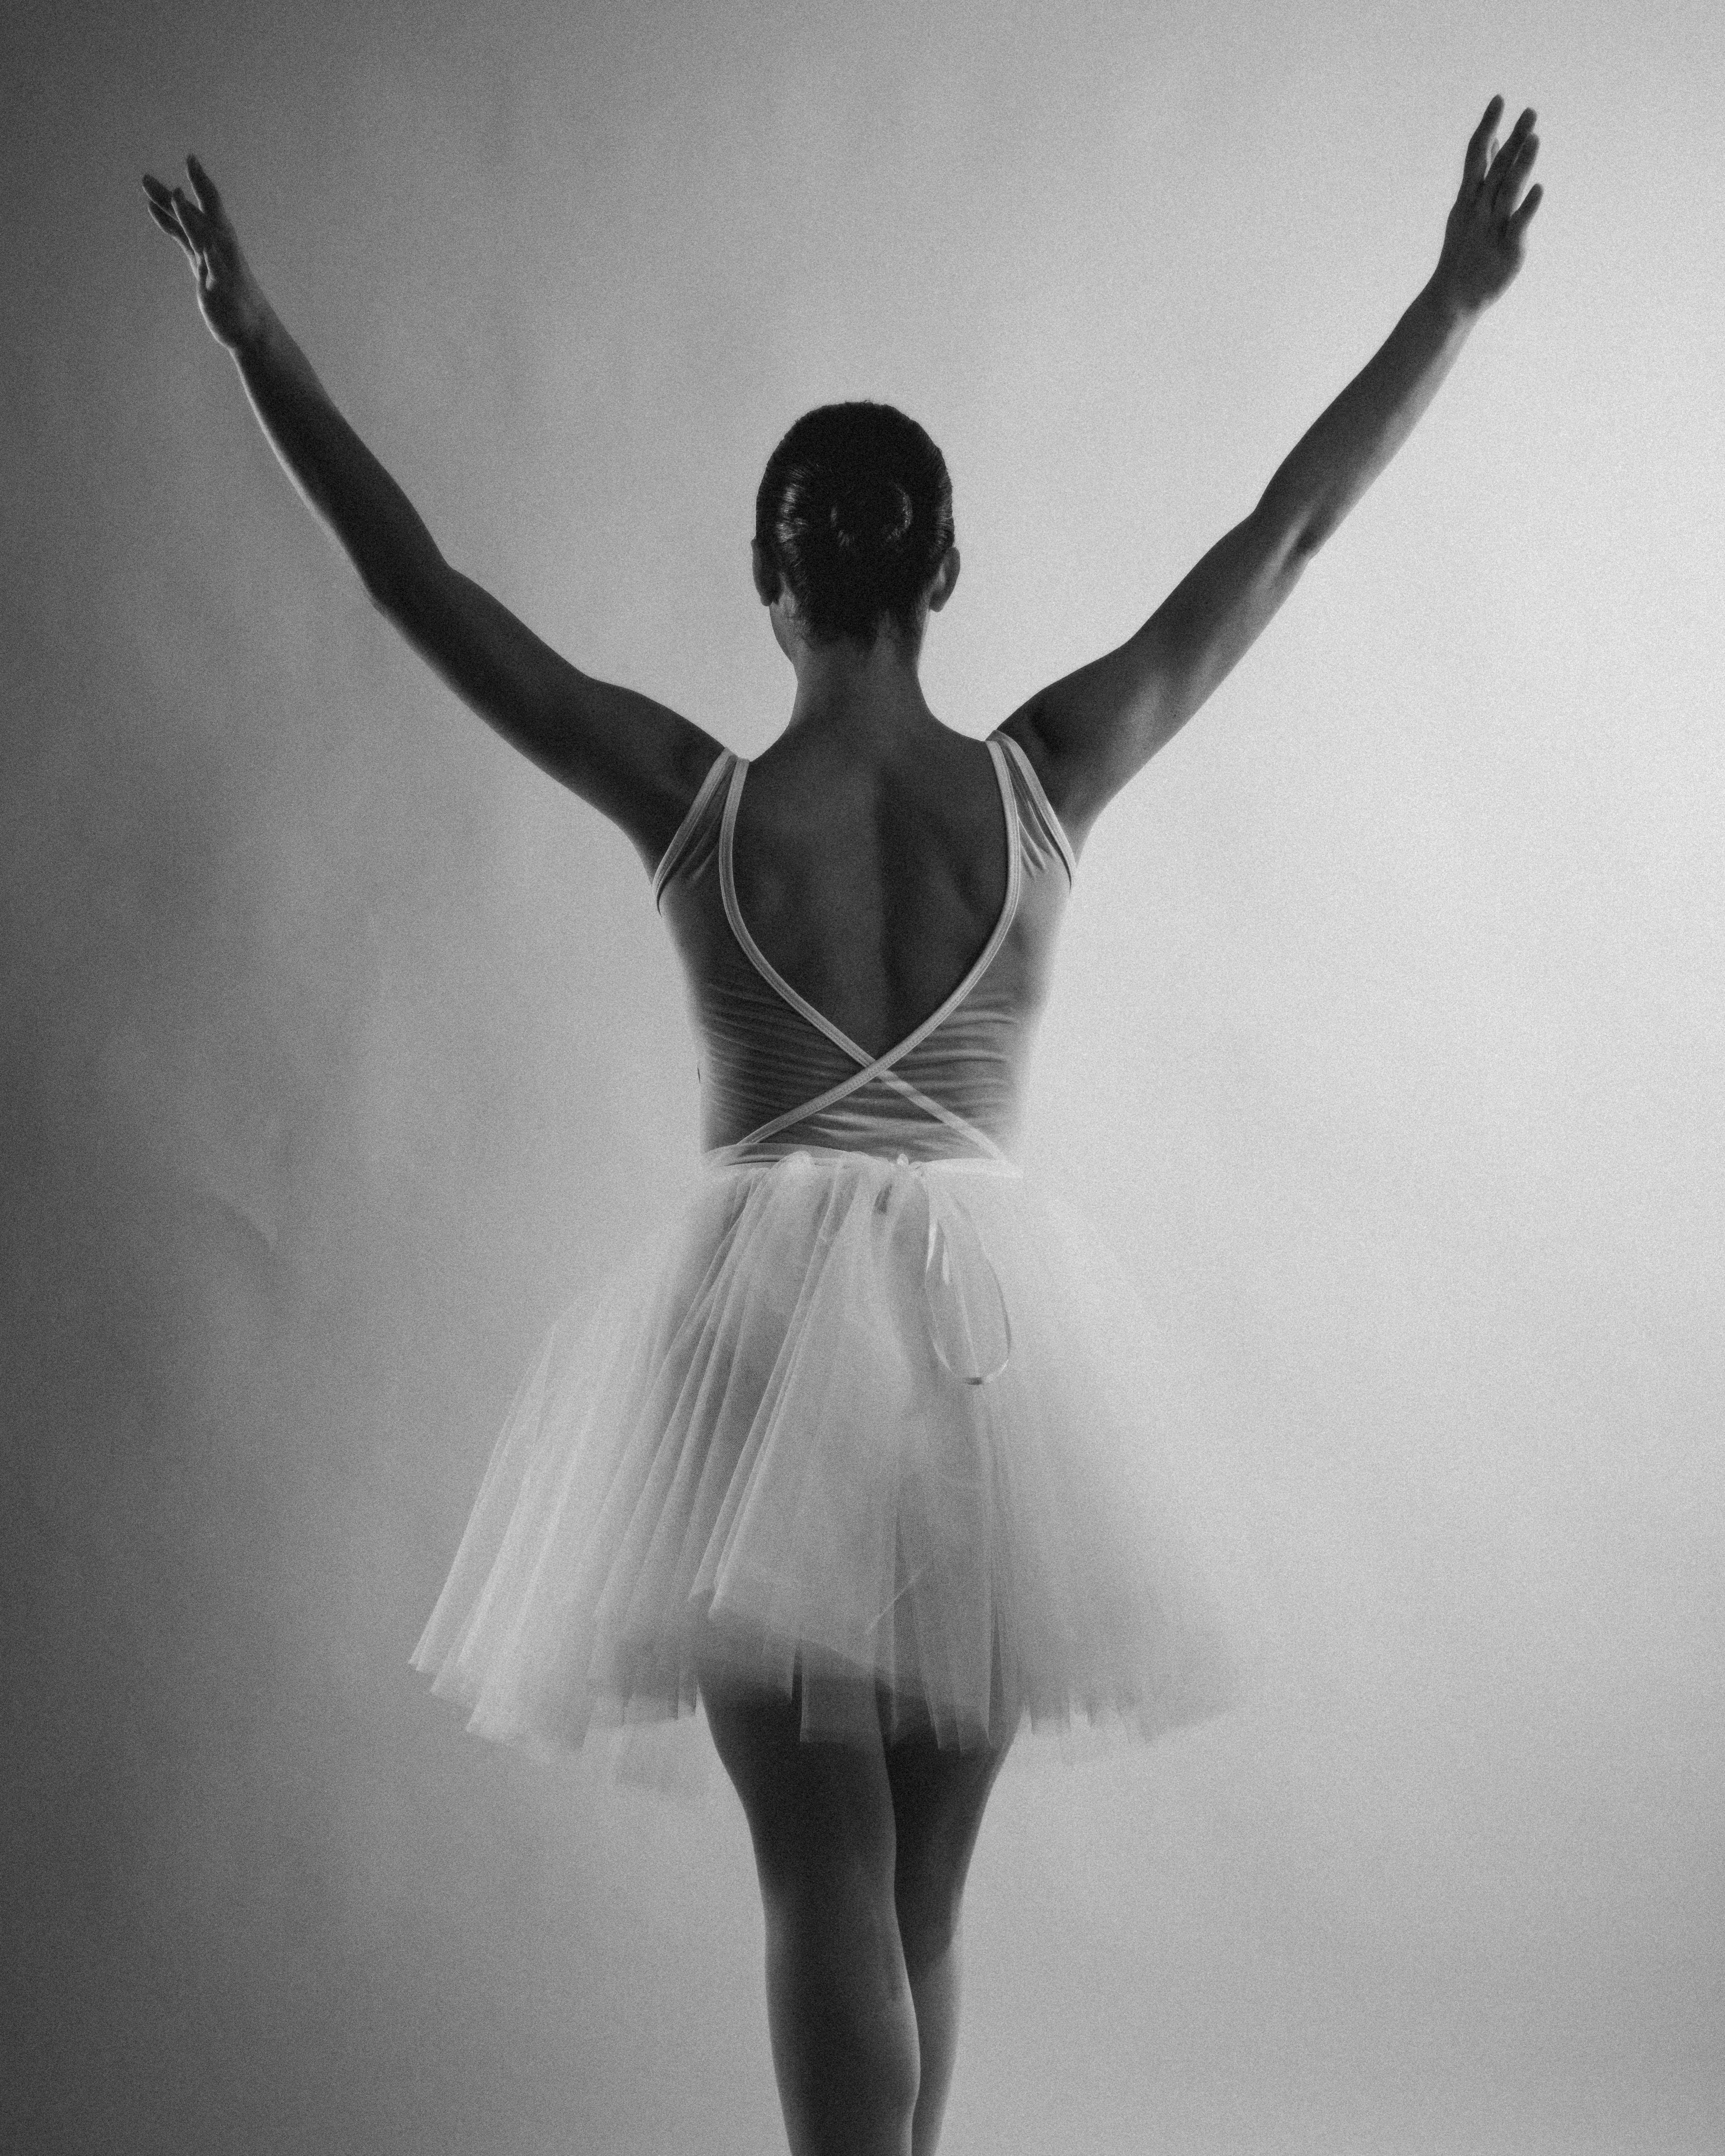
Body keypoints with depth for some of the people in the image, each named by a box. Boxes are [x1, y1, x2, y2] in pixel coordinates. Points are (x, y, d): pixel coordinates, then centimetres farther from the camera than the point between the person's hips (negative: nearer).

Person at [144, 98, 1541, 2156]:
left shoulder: (693, 801, -9)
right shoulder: (1046, 780, -5)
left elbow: (421, 587, -4)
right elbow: (1284, 533, 2)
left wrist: (257, 339, 3)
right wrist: (1457, 296, 10)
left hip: (766, 1308, -2)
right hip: (990, 1313, 2)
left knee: (828, 1877, 2)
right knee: (921, 1890, 15)